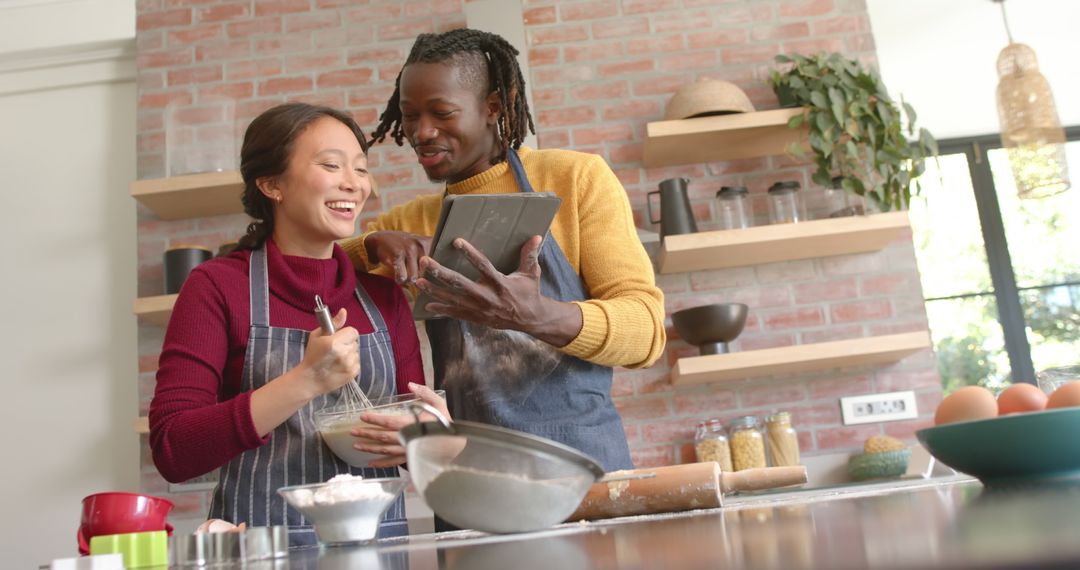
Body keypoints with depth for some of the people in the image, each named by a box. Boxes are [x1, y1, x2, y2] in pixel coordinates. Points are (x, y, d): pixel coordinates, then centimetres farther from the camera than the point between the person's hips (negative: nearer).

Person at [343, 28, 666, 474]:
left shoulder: (576, 178, -2)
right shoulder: (410, 223, 11)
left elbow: (646, 329, -8)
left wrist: (536, 316, -27)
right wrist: (373, 244, -13)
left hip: (580, 459, -3)